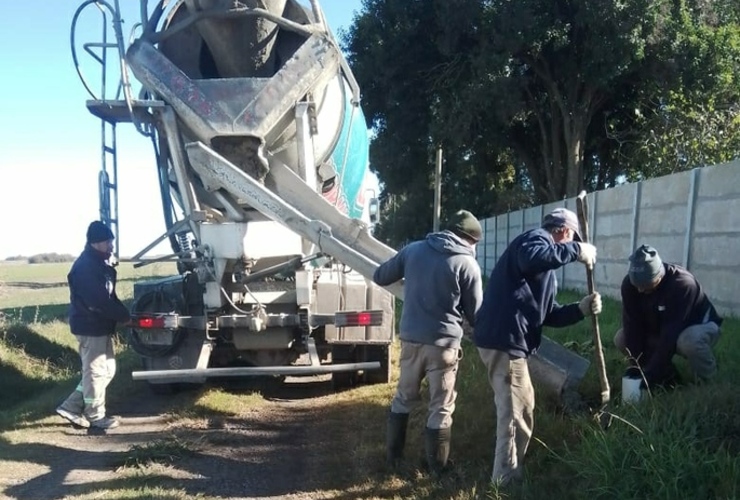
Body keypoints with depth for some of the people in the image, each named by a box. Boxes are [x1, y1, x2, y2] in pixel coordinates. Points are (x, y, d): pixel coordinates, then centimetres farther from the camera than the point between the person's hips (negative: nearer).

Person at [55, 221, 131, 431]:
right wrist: (125, 317, -16)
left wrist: (123, 314, 2)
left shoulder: (99, 264, 13)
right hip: (90, 327, -10)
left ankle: (71, 407, 21)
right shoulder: (85, 267, -20)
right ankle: (96, 417, 15)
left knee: (107, 369, 15)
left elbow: (109, 297, 16)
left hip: (100, 326, 10)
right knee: (95, 372, 1)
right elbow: (99, 301, -25)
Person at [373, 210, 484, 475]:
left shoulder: (413, 249, 2)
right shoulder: (468, 264, -8)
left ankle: (393, 455, 31)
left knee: (404, 398, 21)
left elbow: (379, 277, 12)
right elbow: (475, 314, -1)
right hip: (443, 343, -4)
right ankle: (437, 467, 19)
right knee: (441, 408, 9)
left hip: (410, 338, 4)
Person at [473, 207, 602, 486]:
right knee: (515, 412, 0)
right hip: (504, 339, -11)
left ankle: (509, 469, 38)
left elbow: (546, 315, 23)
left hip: (504, 338, 11)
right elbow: (531, 259, -31)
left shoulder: (546, 272, 27)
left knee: (520, 406, 24)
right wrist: (576, 251, -21)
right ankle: (507, 477, 12)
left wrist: (581, 309, 10)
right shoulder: (536, 238, -5)